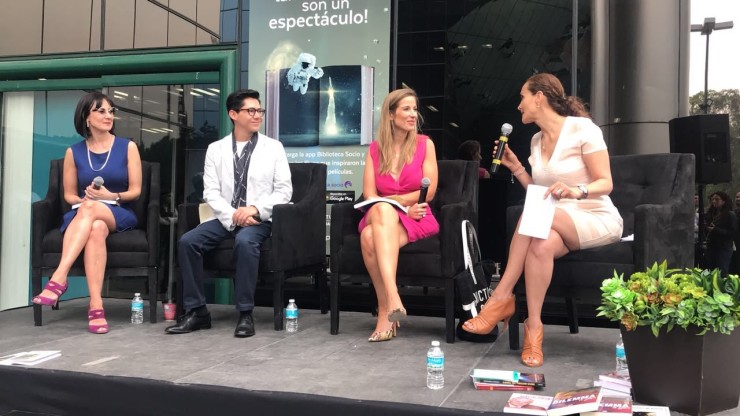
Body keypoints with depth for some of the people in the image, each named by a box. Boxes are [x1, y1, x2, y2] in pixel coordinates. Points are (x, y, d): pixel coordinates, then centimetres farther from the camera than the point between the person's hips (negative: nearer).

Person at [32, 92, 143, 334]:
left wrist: (111, 196, -15)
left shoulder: (127, 147, 7)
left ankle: (58, 278, -44)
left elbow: (135, 191, 4)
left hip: (119, 215, -1)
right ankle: (96, 306, -47)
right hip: (83, 216, 1)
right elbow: (69, 195, 14)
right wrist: (84, 200, -9)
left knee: (91, 210, -38)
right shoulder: (74, 152, 10)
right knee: (96, 228, -39)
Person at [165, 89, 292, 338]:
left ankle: (245, 314, -24)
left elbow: (284, 191, 0)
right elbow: (211, 192, 2)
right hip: (225, 218, 3)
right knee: (187, 241, -22)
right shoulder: (215, 149, 11)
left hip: (259, 219, -3)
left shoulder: (273, 147, 6)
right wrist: (232, 215, -16)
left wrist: (255, 209, -16)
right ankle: (196, 311, -9)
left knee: (245, 241, -35)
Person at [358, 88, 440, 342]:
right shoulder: (375, 149, 10)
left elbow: (429, 192, -2)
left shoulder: (424, 144, 5)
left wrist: (391, 201, -8)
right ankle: (392, 299, -38)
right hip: (380, 216, 2)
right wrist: (403, 206, -13)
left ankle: (385, 311, -31)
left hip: (416, 219, -2)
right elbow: (369, 195, 2)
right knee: (377, 218, -36)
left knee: (372, 237, -34)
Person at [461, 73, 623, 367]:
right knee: (542, 243, -34)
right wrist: (515, 168, 1)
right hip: (559, 223, 5)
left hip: (598, 220, -5)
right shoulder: (537, 141, 11)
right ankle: (533, 327, -33)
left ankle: (502, 297, -30)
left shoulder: (582, 128, -9)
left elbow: (605, 184, -15)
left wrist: (576, 191, -34)